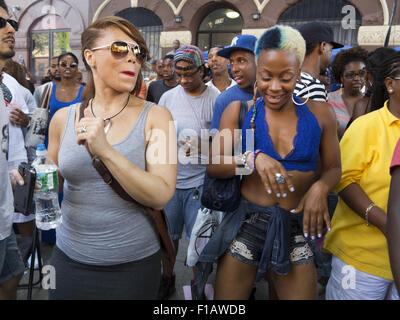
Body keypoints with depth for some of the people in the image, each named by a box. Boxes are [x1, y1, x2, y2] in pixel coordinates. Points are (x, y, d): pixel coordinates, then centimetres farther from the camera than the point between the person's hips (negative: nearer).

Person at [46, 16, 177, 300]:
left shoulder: (155, 116, -9)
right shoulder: (64, 118, -1)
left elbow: (161, 196, -18)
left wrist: (106, 151, -27)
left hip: (134, 263, -2)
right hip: (69, 258, 3)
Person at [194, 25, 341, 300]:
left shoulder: (320, 113, 0)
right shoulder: (239, 110, -2)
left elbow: (333, 168, 8)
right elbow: (213, 166, -7)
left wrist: (320, 186, -15)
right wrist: (253, 159, -26)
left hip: (297, 230, 1)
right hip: (247, 223, 0)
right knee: (227, 303, 13)